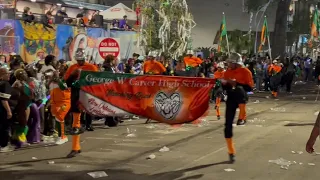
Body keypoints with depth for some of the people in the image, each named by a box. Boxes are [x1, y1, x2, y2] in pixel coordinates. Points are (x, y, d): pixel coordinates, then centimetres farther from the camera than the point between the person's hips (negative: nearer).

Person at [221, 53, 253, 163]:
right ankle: (231, 152, 7)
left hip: (241, 97, -3)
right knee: (228, 124, -3)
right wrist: (224, 84, -5)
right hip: (231, 98, 3)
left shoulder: (245, 72, -5)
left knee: (238, 90, -38)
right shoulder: (227, 72, 9)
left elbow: (249, 88, -10)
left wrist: (236, 84, -20)